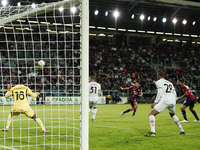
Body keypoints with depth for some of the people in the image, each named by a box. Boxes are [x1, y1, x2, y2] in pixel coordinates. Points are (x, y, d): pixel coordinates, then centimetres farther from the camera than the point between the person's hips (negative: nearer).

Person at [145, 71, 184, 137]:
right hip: (173, 101, 7)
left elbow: (160, 93, -7)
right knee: (172, 114, 34)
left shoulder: (159, 82, 7)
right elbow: (174, 93, 22)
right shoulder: (170, 83, 27)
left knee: (151, 114, -3)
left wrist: (155, 102, -10)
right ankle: (182, 130, 28)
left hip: (165, 101, -7)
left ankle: (152, 132, -20)